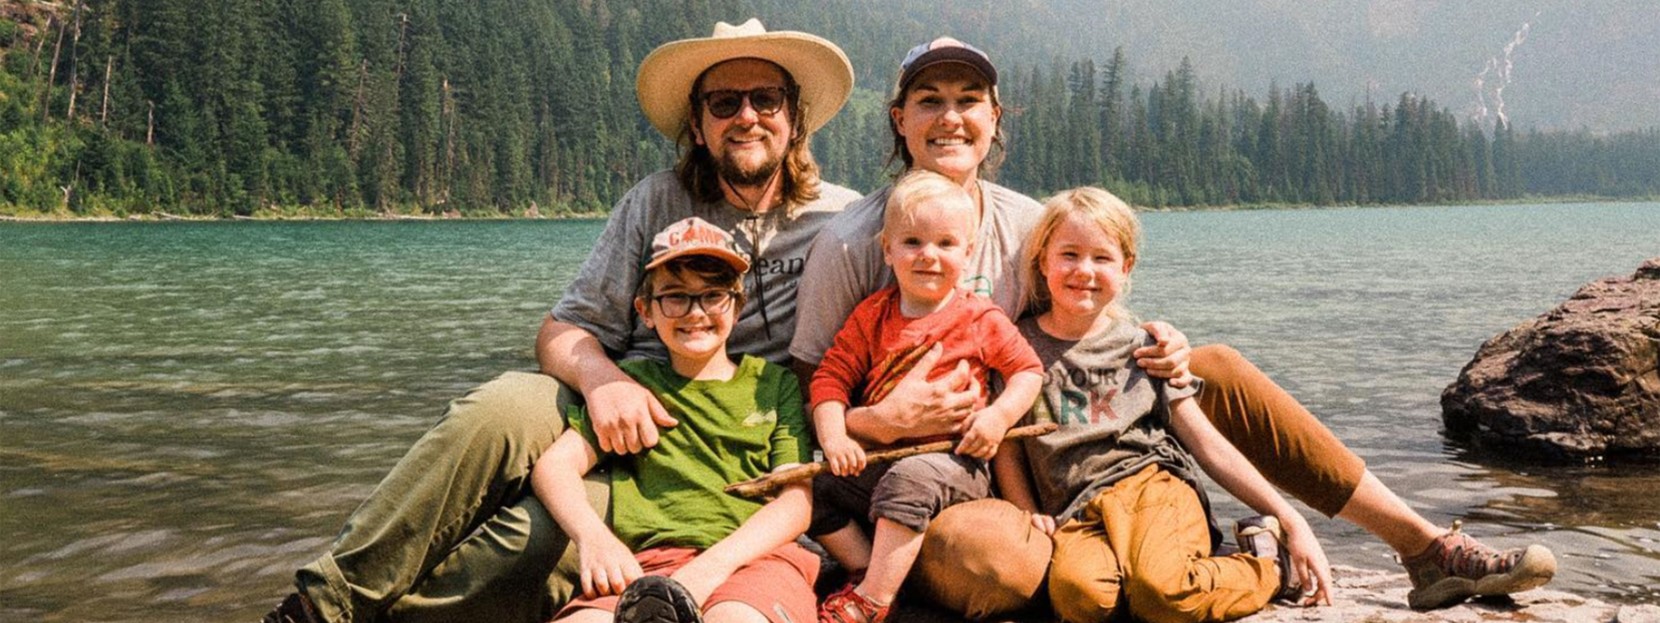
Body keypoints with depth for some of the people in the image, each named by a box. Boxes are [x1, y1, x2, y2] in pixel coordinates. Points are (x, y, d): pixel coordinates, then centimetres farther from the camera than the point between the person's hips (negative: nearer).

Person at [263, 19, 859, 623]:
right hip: (618, 415, 2)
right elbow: (563, 329, 5)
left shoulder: (841, 219, 4)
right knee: (499, 410, -32)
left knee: (540, 534, -32)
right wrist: (600, 377, -18)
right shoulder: (657, 201, 9)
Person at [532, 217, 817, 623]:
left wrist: (714, 564, -12)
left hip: (756, 556, -1)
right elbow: (555, 464, 11)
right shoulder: (633, 383, 22)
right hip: (653, 563, 2)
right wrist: (593, 536, -12)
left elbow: (796, 503, 6)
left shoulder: (774, 384, 17)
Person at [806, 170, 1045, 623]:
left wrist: (999, 415, -13)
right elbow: (831, 378, 4)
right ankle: (869, 571, -11)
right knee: (815, 491, -12)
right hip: (876, 462, 5)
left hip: (955, 463, -4)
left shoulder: (981, 320, 2)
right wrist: (834, 437, -12)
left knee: (909, 478, -35)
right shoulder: (871, 316, 8)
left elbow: (1028, 370, 6)